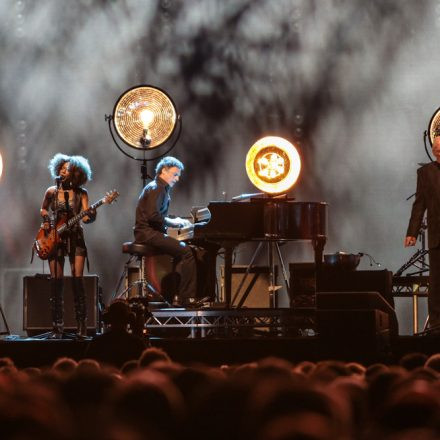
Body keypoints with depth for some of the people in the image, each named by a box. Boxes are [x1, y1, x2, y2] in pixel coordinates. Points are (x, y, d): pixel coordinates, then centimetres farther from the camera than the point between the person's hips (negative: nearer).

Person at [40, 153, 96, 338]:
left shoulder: (81, 193, 0)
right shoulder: (51, 192, 4)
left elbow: (87, 216, -7)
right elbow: (43, 209, 21)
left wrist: (90, 216, -30)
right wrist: (45, 222, 2)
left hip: (75, 239, -1)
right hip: (55, 239, 1)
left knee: (77, 280, -10)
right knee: (56, 283, -2)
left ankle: (82, 326, -6)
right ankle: (57, 327, 4)